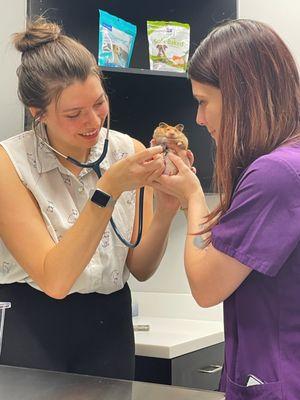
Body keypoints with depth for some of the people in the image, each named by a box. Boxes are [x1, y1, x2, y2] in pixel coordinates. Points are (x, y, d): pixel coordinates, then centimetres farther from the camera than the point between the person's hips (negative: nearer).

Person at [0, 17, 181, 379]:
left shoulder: (130, 152, -5)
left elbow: (140, 268, -2)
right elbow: (53, 280, -24)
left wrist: (164, 212, -20)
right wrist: (109, 189, -30)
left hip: (109, 324, 4)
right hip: (31, 327, -3)